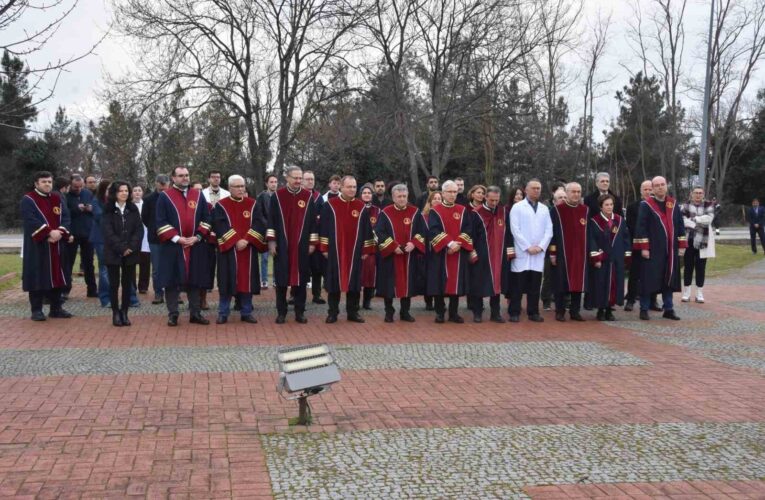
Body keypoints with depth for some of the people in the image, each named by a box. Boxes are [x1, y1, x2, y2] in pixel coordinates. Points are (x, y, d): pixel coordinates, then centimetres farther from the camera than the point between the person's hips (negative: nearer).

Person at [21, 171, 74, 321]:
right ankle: (36, 310, 3)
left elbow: (65, 217, 2)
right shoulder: (28, 200, -5)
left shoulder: (58, 199, 11)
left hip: (56, 245, 5)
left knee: (56, 275, 8)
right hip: (37, 246, -5)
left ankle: (56, 308, 15)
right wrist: (49, 232, -25)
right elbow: (31, 220, -17)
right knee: (38, 276, -3)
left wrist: (59, 232, -16)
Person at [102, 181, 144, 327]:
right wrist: (121, 248, -16)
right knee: (114, 283, 1)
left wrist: (131, 247, -12)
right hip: (113, 253, -2)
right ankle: (115, 313, 8)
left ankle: (124, 312, 11)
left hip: (131, 253, 3)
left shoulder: (133, 209, 8)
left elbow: (139, 230, 2)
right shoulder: (108, 210, -1)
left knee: (128, 283, 4)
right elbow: (108, 232, -9)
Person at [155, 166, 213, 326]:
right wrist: (176, 238, -13)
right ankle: (172, 314, 7)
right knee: (172, 280, 0)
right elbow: (161, 221, -4)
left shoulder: (198, 195, 10)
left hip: (195, 246, 3)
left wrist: (197, 237, -6)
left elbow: (206, 218, 8)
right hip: (172, 247, -2)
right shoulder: (165, 196, 1)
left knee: (194, 280, 7)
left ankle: (195, 313, 14)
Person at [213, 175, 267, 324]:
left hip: (248, 250, 2)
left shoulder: (252, 204, 7)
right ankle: (223, 313, 7)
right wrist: (235, 241, -18)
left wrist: (246, 240, -16)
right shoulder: (221, 205, 0)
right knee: (227, 281, 0)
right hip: (228, 250, -2)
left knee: (247, 280, 4)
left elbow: (259, 224, -3)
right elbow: (221, 227, -10)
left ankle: (246, 313, 12)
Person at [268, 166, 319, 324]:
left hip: (301, 246, 1)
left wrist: (313, 242, 1)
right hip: (282, 245, -1)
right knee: (281, 280, 3)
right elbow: (271, 219, 1)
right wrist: (271, 241, -5)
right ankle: (281, 312, 12)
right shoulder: (277, 196, 1)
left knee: (301, 279, 4)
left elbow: (313, 221, 5)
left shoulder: (308, 196, 3)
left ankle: (300, 312, 13)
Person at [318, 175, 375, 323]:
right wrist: (324, 248, -4)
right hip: (335, 251, -2)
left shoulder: (361, 207, 5)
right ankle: (333, 313, 11)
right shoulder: (330, 205, -1)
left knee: (354, 282, 5)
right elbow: (324, 228, 0)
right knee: (334, 282, 3)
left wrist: (367, 250, 3)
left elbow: (366, 230, 7)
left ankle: (353, 312, 14)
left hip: (355, 252, 2)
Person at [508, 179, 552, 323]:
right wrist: (528, 247, -12)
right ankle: (514, 313, 3)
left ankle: (533, 312, 12)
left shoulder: (544, 209, 13)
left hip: (539, 253, 4)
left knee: (535, 285, 6)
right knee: (518, 284, -2)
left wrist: (541, 246, -6)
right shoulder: (517, 207, 1)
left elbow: (549, 230, 8)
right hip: (521, 252, -4)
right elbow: (515, 230, -7)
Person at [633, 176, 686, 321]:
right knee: (649, 280, -1)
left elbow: (680, 225, 12)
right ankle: (644, 309, 8)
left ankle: (668, 309, 17)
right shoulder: (646, 205, -4)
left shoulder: (673, 204, 10)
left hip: (670, 250, 5)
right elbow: (641, 227, -8)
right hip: (652, 250, -4)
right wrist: (644, 248, -13)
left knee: (668, 280, 9)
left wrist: (682, 245, 6)